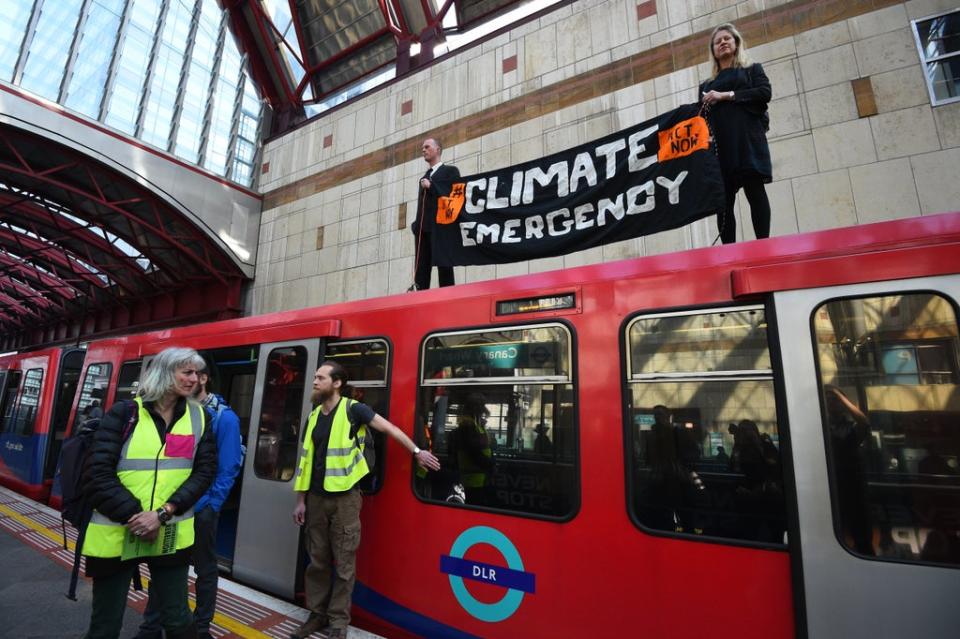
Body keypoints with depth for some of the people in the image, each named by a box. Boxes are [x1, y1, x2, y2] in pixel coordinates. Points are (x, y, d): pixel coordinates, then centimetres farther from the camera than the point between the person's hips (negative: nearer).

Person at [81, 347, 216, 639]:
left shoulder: (198, 417, 2)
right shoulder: (124, 413, -4)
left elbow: (204, 471, -2)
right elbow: (97, 474, -8)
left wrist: (163, 513, -13)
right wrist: (133, 515, -15)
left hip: (170, 535, 2)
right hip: (116, 534, -1)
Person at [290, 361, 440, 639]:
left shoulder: (353, 410, -10)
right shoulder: (313, 416, 8)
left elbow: (390, 428, -13)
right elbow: (305, 460, 13)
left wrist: (417, 452, -18)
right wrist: (301, 500, 12)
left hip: (344, 499, -5)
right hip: (317, 498, 5)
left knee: (343, 562, 6)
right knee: (317, 560, 16)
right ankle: (318, 614, 33)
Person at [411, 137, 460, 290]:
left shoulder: (450, 170, 9)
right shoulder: (425, 177, 27)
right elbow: (422, 202, 21)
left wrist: (431, 186, -7)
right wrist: (416, 224, 7)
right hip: (423, 227, 6)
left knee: (444, 268, -8)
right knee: (421, 270, 0)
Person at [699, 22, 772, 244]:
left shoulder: (752, 69, 20)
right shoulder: (707, 85, 26)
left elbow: (765, 92, 1)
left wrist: (727, 95, -5)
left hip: (746, 138, -2)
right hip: (719, 144, 2)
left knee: (755, 191, -15)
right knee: (723, 199, -8)